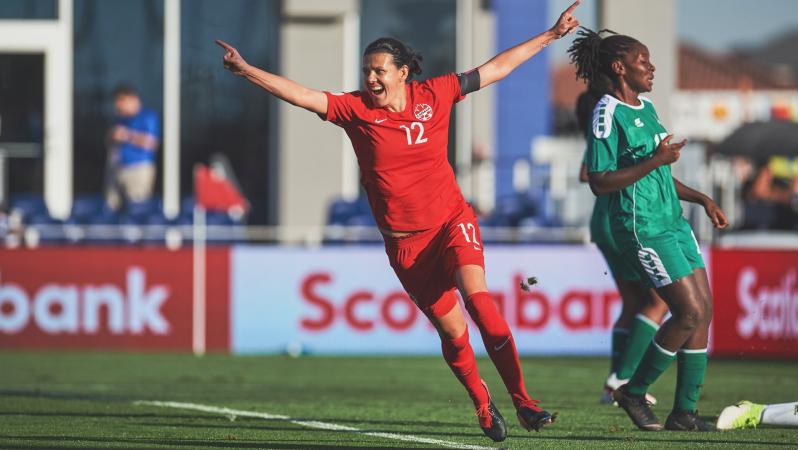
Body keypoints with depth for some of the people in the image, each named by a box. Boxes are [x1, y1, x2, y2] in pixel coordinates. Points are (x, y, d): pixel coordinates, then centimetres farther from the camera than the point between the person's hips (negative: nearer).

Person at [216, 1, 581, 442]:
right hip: (405, 240, 1)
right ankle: (483, 406, 23)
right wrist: (247, 70, -24)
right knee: (451, 329, 0)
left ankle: (521, 400, -20)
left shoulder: (434, 94, -1)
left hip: (451, 220, -1)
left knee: (476, 294, -24)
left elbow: (496, 68, 7)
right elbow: (302, 95, -13)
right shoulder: (356, 109, -4)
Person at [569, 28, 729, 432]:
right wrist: (655, 160, -23)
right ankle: (633, 393, 4)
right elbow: (599, 182, -19)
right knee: (690, 312, -11)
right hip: (642, 228, -9)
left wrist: (701, 199, 18)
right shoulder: (608, 113, -12)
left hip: (673, 222, 9)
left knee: (704, 311, 2)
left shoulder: (646, 108, 15)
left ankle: (684, 412, 8)